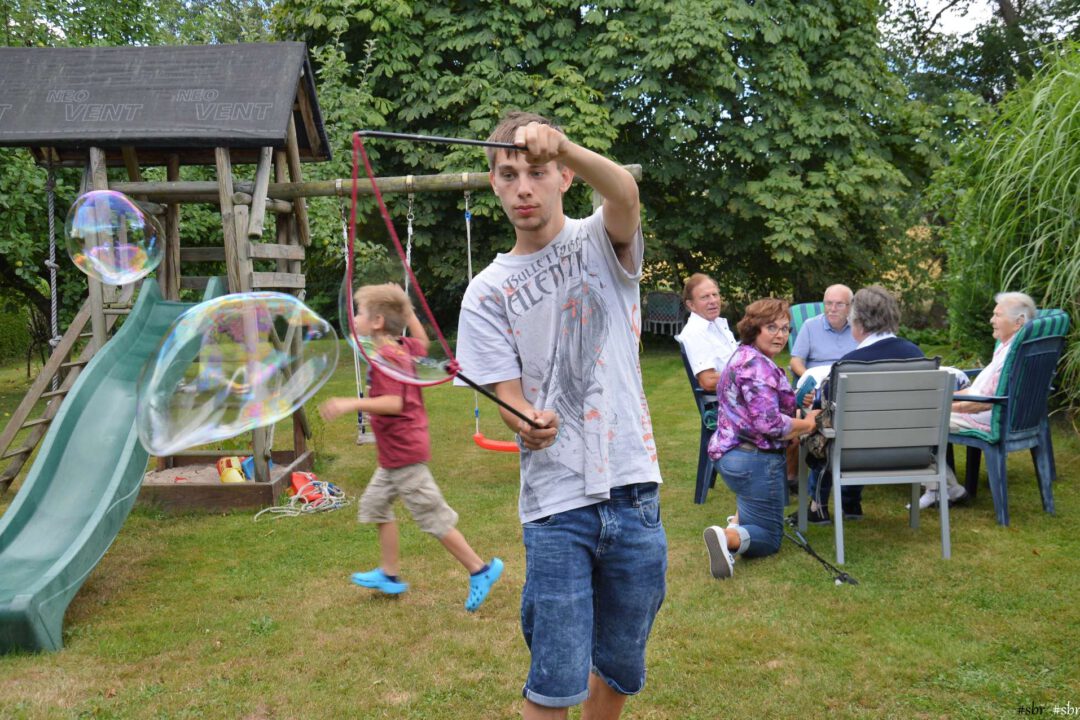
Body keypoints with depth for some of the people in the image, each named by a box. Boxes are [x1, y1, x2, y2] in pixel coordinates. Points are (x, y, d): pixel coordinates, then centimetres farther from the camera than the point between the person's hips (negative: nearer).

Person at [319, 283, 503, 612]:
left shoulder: (385, 357, -21)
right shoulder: (405, 348, 6)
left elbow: (394, 403, -31)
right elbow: (422, 342, 29)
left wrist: (351, 404, -37)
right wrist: (405, 309, 23)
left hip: (403, 452, -10)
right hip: (395, 452, 10)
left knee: (433, 516, -3)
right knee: (375, 503, 18)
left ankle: (480, 569, 6)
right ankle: (389, 574, 27)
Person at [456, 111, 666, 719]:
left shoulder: (603, 243, 2)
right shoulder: (488, 292, 4)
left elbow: (625, 193, -22)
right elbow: (508, 398, -3)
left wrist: (563, 146, -42)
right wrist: (529, 424, -27)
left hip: (633, 492, 1)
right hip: (556, 502, -1)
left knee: (620, 670, 15)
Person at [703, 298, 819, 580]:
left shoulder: (743, 357, 12)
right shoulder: (758, 365, -20)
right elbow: (769, 423, -26)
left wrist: (799, 416, 12)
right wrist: (808, 424, -9)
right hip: (755, 459, -10)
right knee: (769, 539, -2)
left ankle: (739, 519, 22)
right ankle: (728, 537, -26)